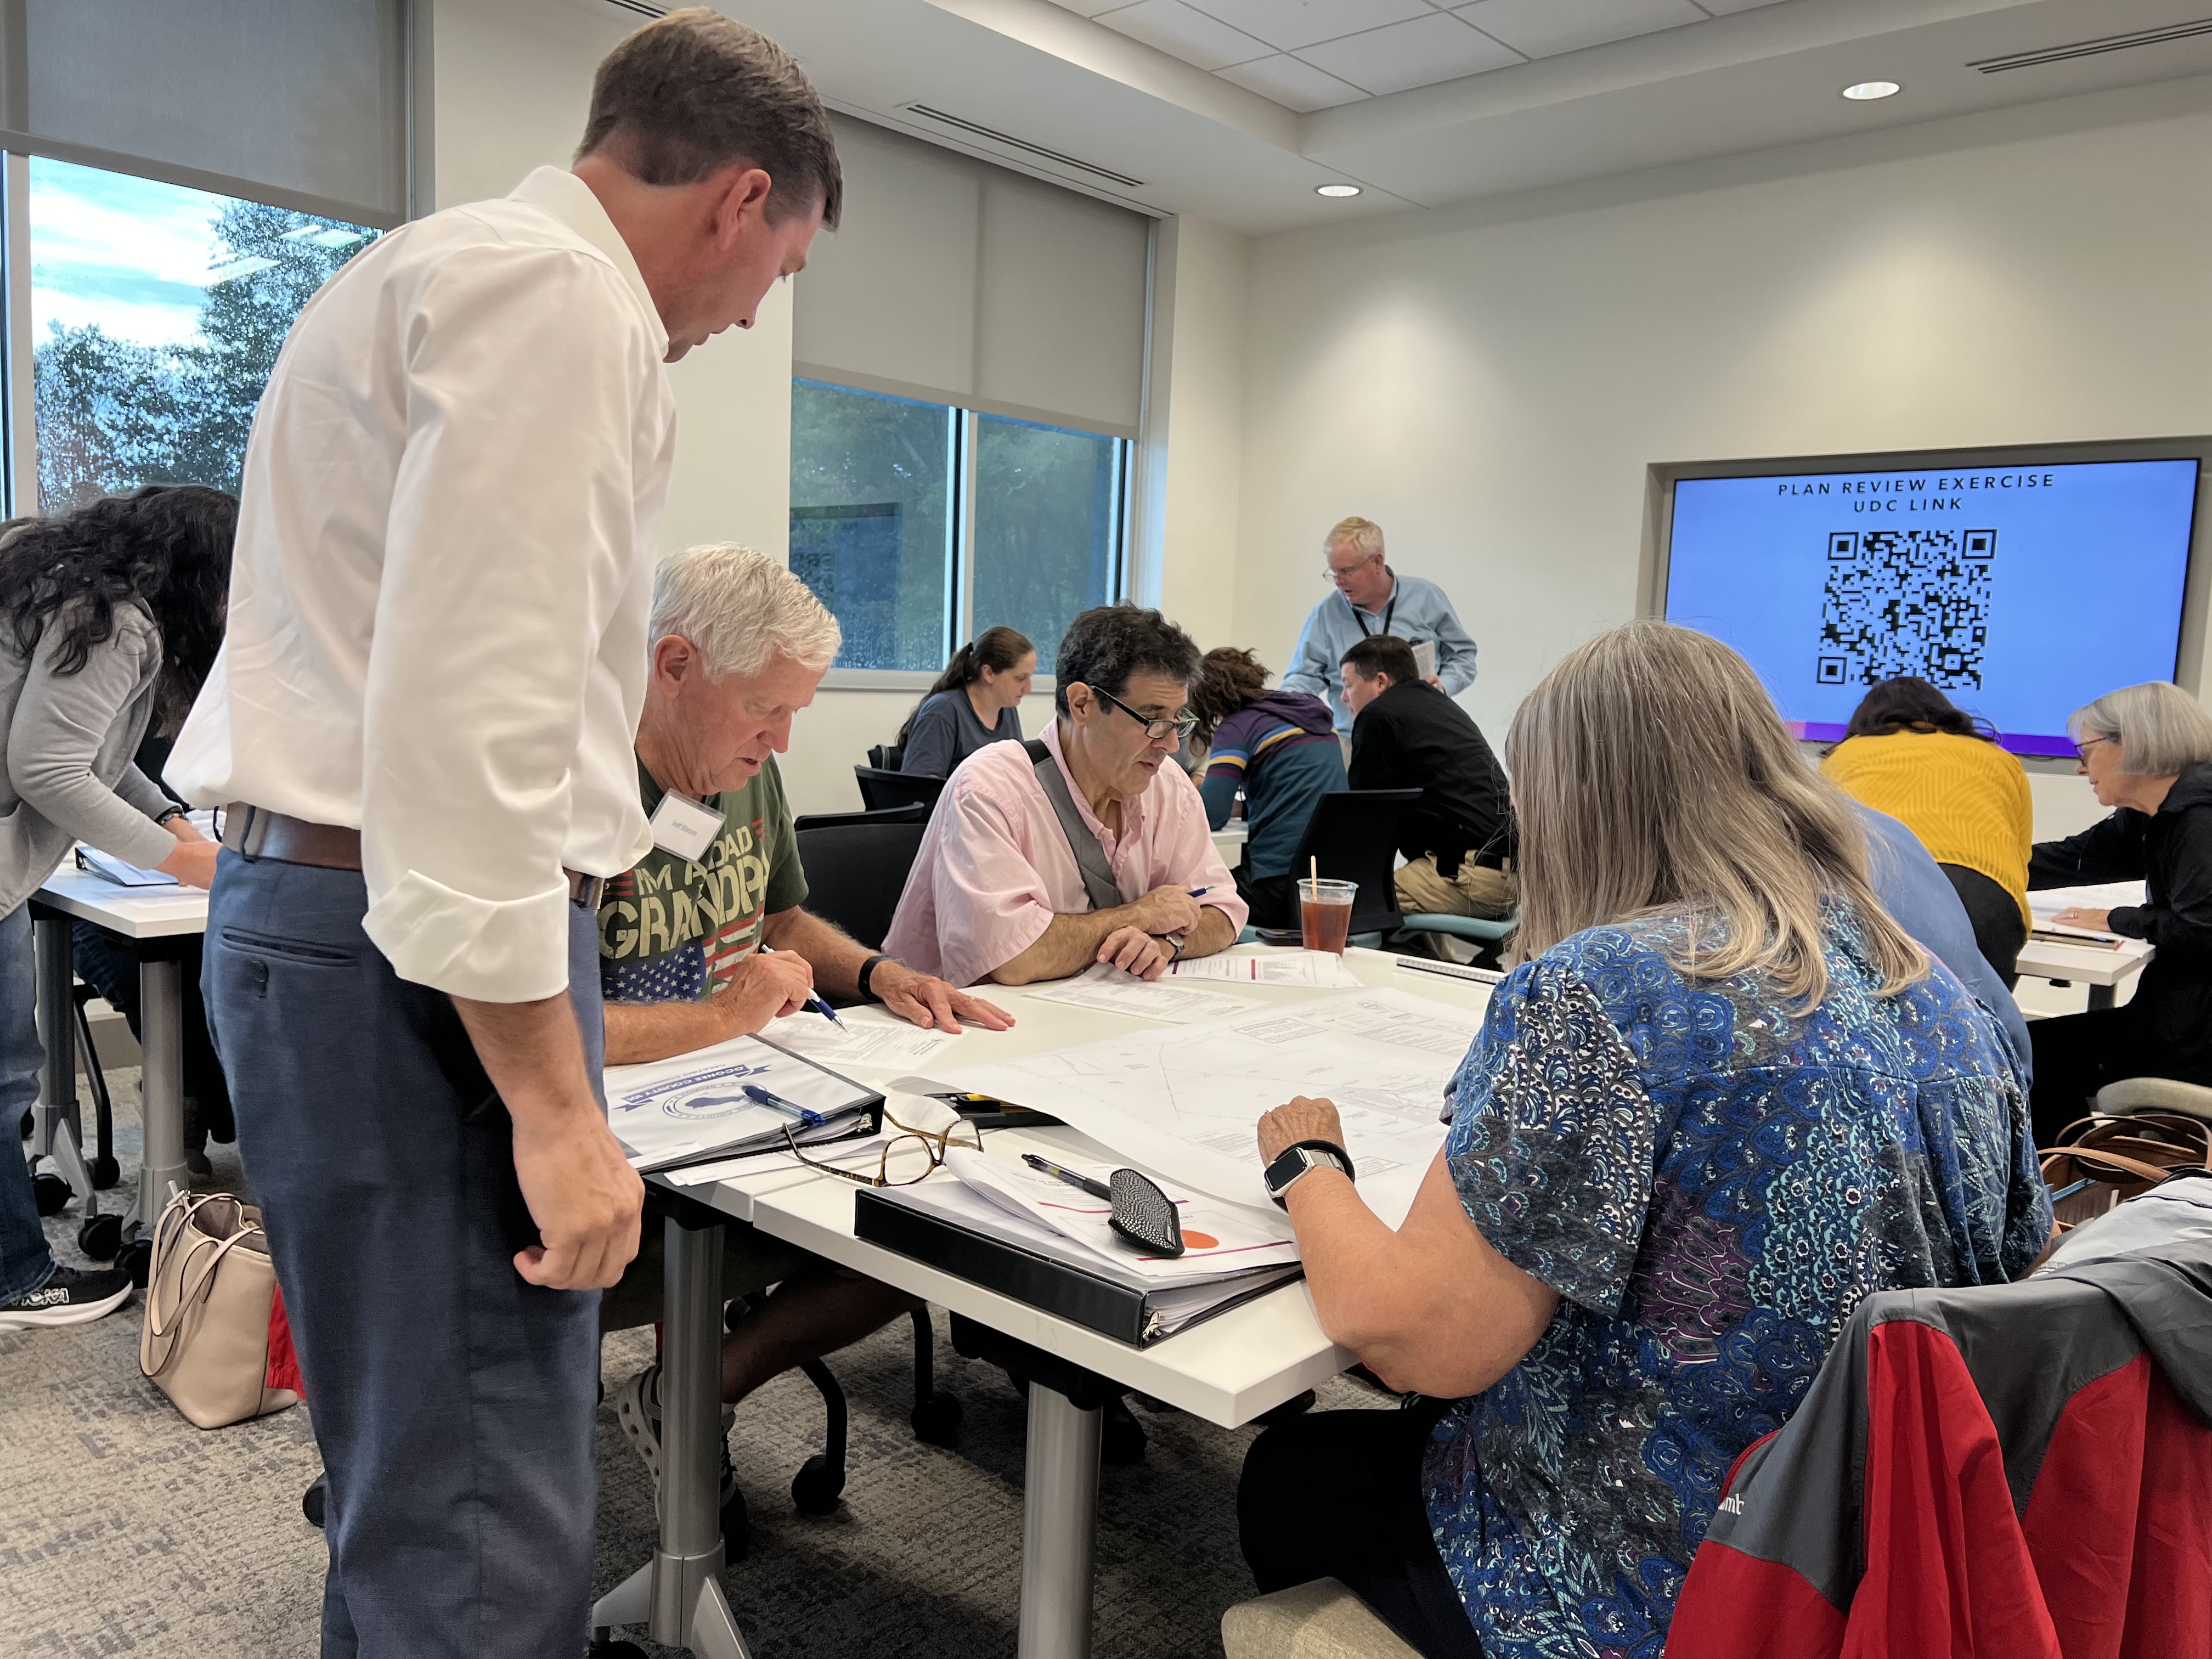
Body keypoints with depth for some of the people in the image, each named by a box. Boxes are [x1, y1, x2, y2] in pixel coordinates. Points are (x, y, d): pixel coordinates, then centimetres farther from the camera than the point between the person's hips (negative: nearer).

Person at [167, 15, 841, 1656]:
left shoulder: (457, 265, 22)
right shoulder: (558, 294, -12)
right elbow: (467, 714, -23)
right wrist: (554, 1101, -20)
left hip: (315, 905, 11)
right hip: (421, 947, -11)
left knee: (420, 1483, 21)